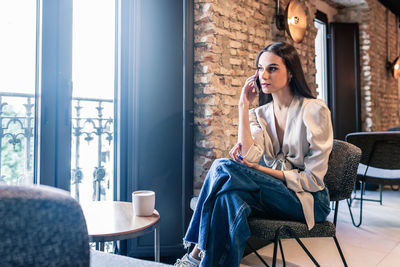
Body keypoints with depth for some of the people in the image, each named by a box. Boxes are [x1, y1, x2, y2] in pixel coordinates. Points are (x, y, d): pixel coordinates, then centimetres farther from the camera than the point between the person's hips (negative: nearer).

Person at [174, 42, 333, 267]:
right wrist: (244, 105, -8)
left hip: (308, 200, -5)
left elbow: (313, 178, -10)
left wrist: (260, 170, -16)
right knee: (231, 198, -31)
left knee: (224, 168, -26)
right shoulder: (260, 114, 8)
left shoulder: (315, 110, -7)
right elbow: (249, 157, -12)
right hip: (272, 194, 5)